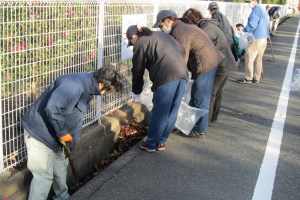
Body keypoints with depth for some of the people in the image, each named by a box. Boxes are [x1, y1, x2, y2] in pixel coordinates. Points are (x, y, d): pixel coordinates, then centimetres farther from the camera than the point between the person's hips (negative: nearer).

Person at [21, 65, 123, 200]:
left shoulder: (88, 89, 5)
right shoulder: (75, 85, -29)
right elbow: (51, 108, -37)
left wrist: (70, 141, 11)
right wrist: (63, 133, -23)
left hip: (55, 134, 10)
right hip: (39, 132, -10)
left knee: (61, 167, 22)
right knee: (44, 176, -3)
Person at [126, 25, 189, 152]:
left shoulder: (140, 44, 6)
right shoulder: (161, 35, 26)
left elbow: (138, 70, 11)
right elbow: (181, 51, 25)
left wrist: (136, 92, 23)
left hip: (166, 77, -7)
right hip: (183, 74, 7)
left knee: (159, 113, 4)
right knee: (172, 112, 13)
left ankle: (151, 144, 15)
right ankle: (161, 142, 25)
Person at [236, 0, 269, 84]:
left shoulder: (256, 10, -12)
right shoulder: (262, 10, 16)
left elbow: (252, 25, -19)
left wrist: (245, 29, -1)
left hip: (257, 39, -9)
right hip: (264, 38, 9)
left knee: (249, 58, -2)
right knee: (258, 59, 13)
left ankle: (248, 78, 2)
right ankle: (256, 78, 18)